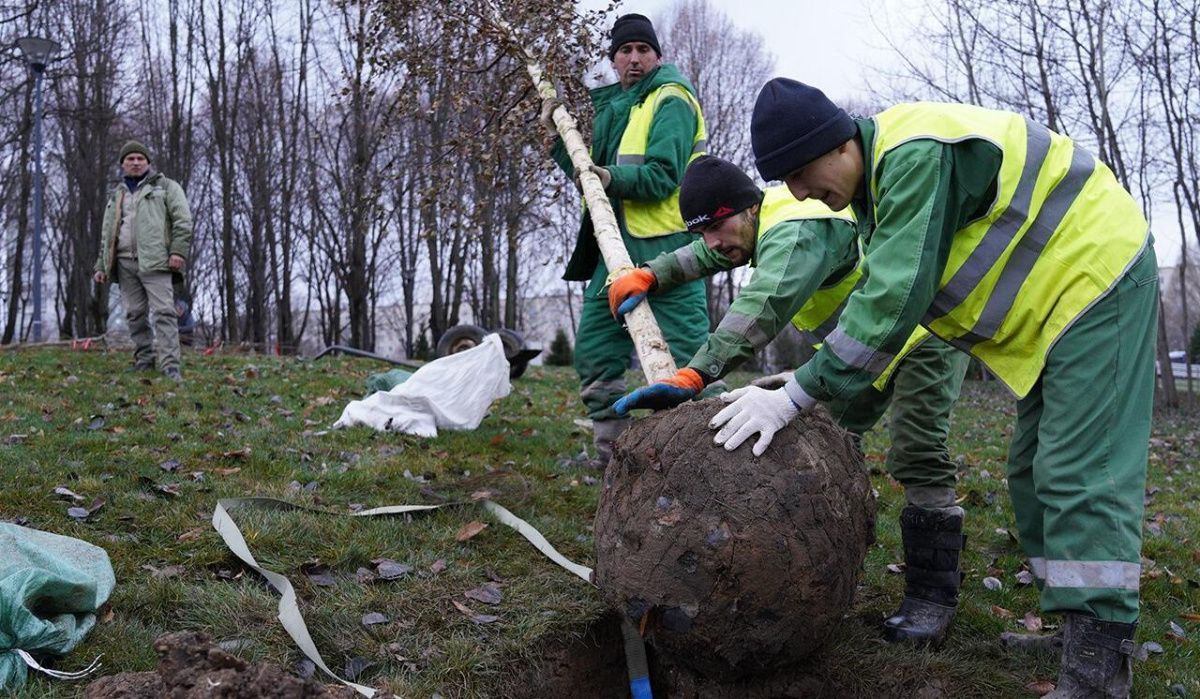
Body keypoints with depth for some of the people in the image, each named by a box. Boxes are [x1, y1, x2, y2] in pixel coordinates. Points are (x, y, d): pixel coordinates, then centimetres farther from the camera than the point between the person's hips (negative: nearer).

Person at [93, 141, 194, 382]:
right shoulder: (116, 196, 24)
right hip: (125, 262, 5)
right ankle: (144, 362, 11)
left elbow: (182, 220, -2)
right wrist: (101, 265, 18)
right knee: (135, 314, 4)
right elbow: (106, 234, 26)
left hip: (154, 260, -5)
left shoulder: (166, 186, 9)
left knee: (163, 312, -13)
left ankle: (170, 367, -18)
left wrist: (178, 251, -15)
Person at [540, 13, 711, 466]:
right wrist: (556, 139, 10)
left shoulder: (671, 99, -4)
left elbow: (663, 175, -16)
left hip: (666, 247, -8)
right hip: (617, 246, 9)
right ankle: (612, 450, 19)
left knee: (684, 353, -8)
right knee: (593, 349, 9)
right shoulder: (610, 108, 21)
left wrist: (613, 179, -30)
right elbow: (593, 173, 22)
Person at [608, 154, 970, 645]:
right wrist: (649, 275, -1)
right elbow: (706, 255, 16)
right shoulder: (767, 215, -2)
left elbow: (763, 308, -52)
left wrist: (692, 378, -64)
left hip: (925, 327, -10)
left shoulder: (797, 232, -35)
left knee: (919, 458, -15)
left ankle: (932, 597, -9)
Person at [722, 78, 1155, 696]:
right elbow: (882, 296, 10)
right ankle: (1071, 624, 19)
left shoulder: (916, 155, -27)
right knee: (1034, 471, 12)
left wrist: (797, 396, -30)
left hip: (1096, 275, -11)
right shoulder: (877, 181, 6)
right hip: (1058, 297, 11)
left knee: (1081, 476, -14)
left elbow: (894, 299, -32)